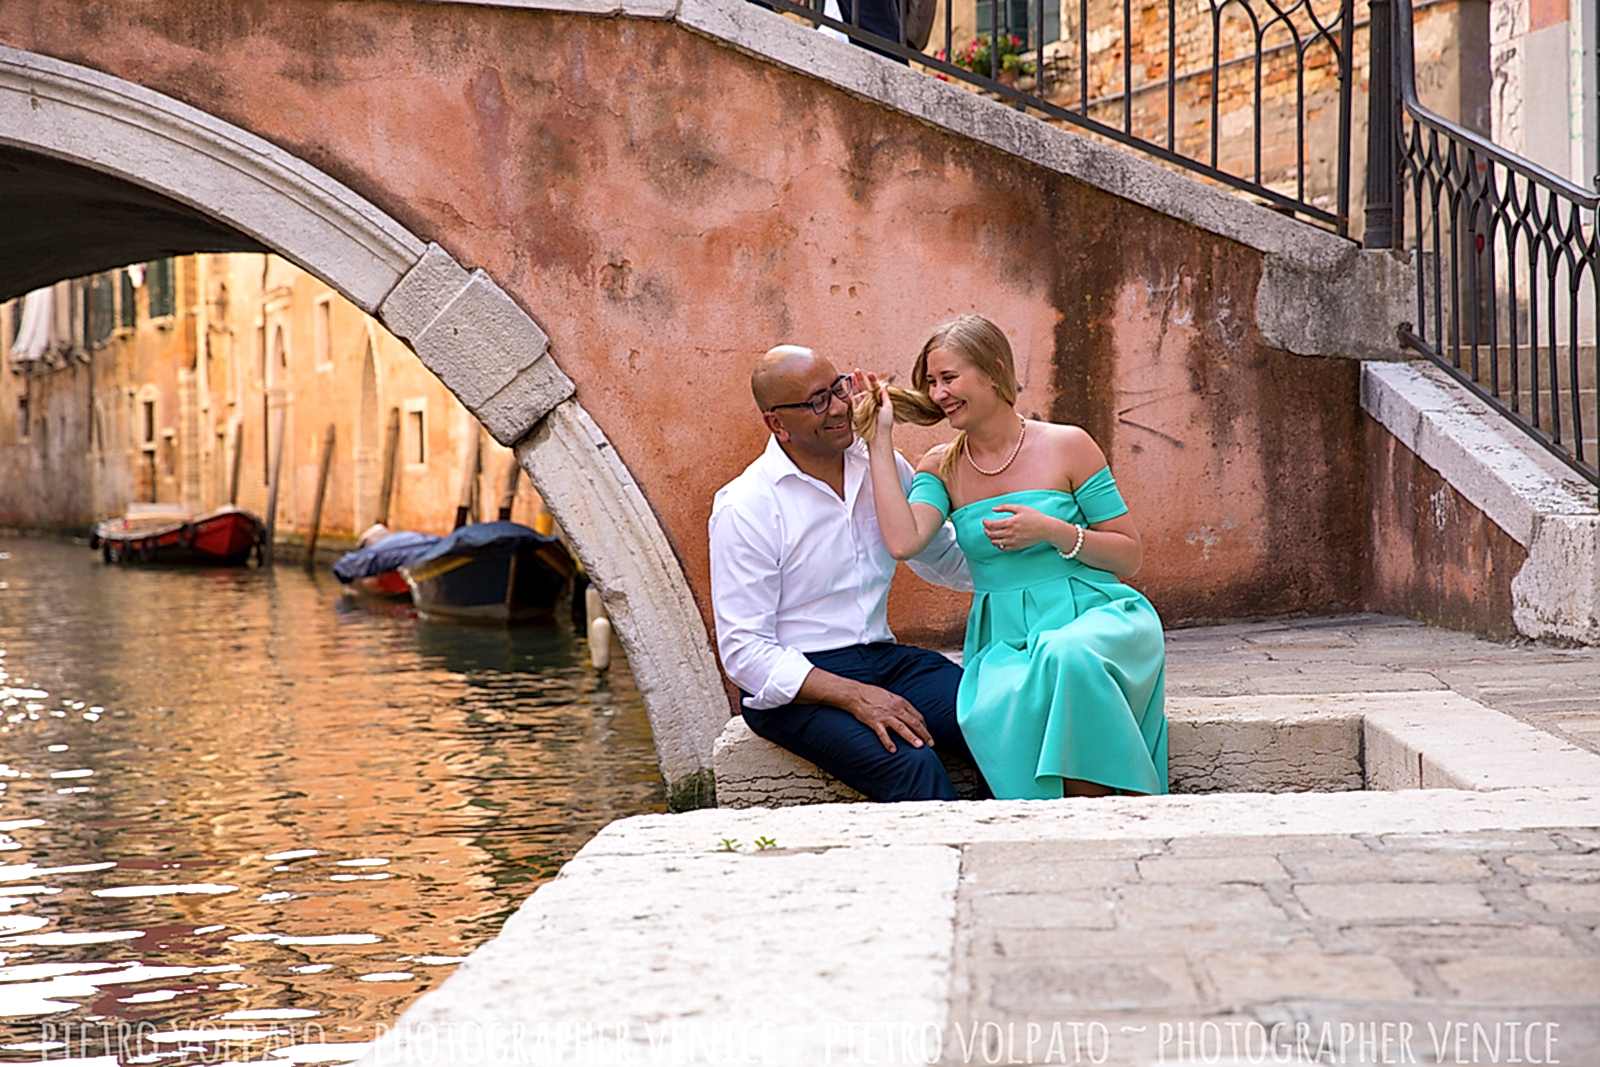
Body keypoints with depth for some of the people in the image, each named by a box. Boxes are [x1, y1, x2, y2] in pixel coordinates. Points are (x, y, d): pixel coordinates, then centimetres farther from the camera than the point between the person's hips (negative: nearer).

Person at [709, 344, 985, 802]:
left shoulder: (884, 467, 9)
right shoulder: (744, 507, -8)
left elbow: (948, 560, 24)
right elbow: (745, 653, -11)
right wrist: (854, 696, -22)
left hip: (884, 658, 6)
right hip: (793, 688, -5)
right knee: (913, 765, -33)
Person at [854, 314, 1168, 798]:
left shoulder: (1067, 446, 2)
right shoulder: (941, 468, 10)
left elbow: (1130, 556, 4)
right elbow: (902, 541, -11)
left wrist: (1052, 532, -13)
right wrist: (881, 441, -5)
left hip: (1094, 617, -2)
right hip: (1004, 640, 2)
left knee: (1067, 655, -39)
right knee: (994, 710, -35)